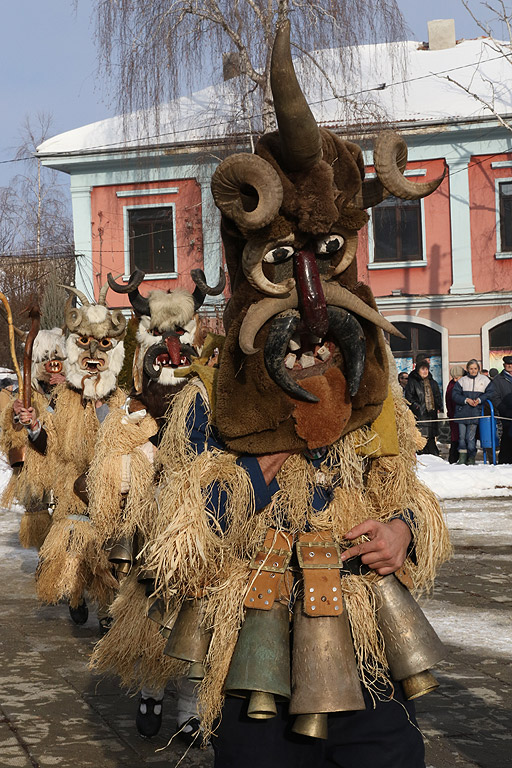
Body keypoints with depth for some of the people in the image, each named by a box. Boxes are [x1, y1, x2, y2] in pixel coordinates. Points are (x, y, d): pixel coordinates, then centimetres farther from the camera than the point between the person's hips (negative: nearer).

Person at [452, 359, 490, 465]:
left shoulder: (485, 380, 7)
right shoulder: (462, 380, 7)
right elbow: (455, 395, 2)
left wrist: (479, 400, -8)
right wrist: (466, 400, -12)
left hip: (475, 412, -1)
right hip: (462, 412, 1)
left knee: (470, 437, -5)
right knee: (462, 436, 1)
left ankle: (471, 457, 6)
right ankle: (462, 457, 9)